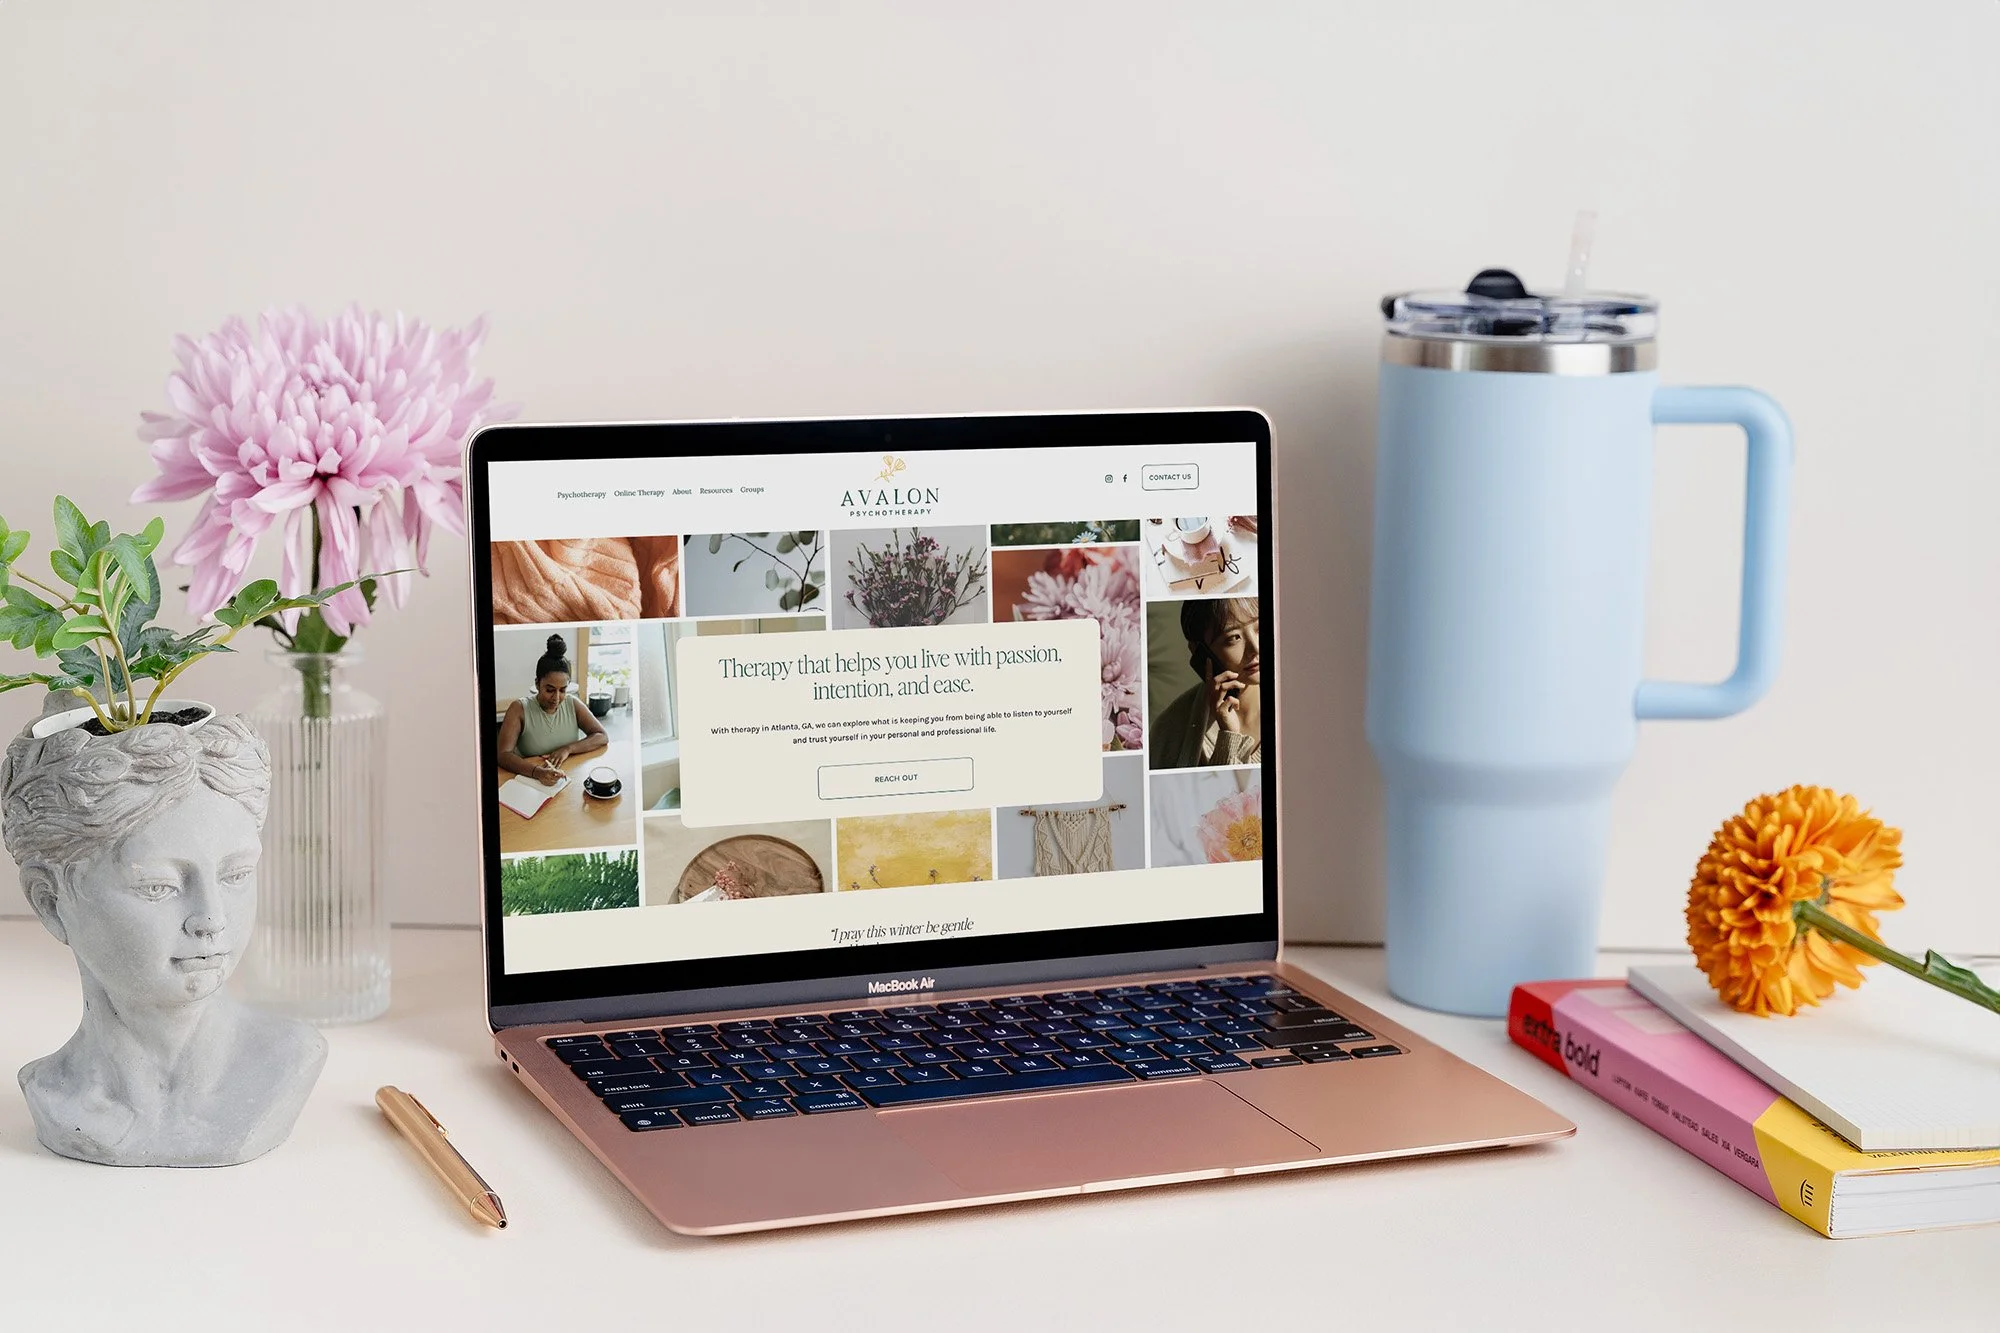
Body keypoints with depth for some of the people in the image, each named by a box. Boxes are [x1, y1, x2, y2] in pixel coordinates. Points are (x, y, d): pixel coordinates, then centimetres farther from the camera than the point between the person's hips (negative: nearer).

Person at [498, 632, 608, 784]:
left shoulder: (572, 704, 6)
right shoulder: (519, 709, -6)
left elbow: (602, 737, 5)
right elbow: (504, 755, -15)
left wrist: (568, 749, -12)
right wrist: (537, 772, -33)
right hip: (532, 783, -2)